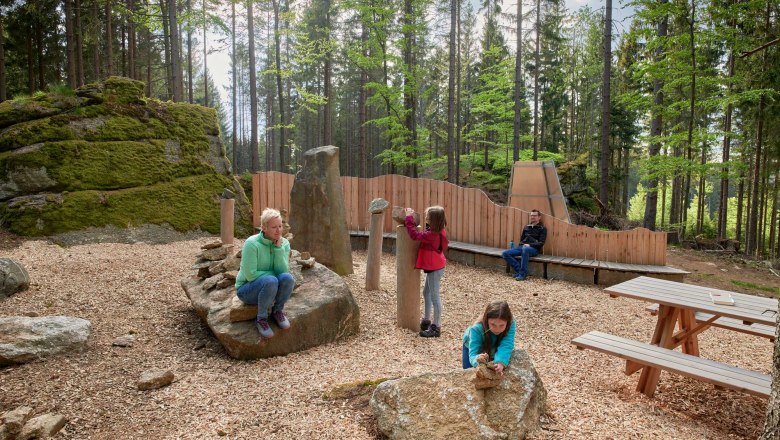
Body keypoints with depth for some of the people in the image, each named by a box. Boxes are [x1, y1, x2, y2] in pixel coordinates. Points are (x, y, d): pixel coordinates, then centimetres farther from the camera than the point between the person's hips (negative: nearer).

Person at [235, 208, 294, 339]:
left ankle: (278, 311, -3)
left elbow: (283, 271, -17)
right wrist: (274, 274, -17)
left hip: (269, 288, 4)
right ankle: (261, 319, -14)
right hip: (247, 289, -4)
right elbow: (250, 275, -24)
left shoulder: (284, 243, -7)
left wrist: (278, 247, -25)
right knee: (271, 281, -36)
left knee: (287, 278, -29)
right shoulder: (252, 244, -22)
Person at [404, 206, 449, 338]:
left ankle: (436, 327, 8)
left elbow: (414, 235, -23)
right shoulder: (438, 231, 2)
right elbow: (422, 235, 15)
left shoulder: (432, 235, -27)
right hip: (434, 267, 10)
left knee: (434, 296, -2)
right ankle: (426, 320, 35)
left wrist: (409, 218, -18)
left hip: (435, 268, -10)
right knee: (426, 292, 22)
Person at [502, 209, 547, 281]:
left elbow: (541, 243, -4)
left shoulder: (542, 228, 6)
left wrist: (530, 245, -17)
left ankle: (522, 273, -36)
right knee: (505, 253, -17)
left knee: (525, 249, -44)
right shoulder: (527, 227, 22)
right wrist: (520, 245, 4)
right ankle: (519, 270, -16)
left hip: (534, 249, -6)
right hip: (522, 246, 6)